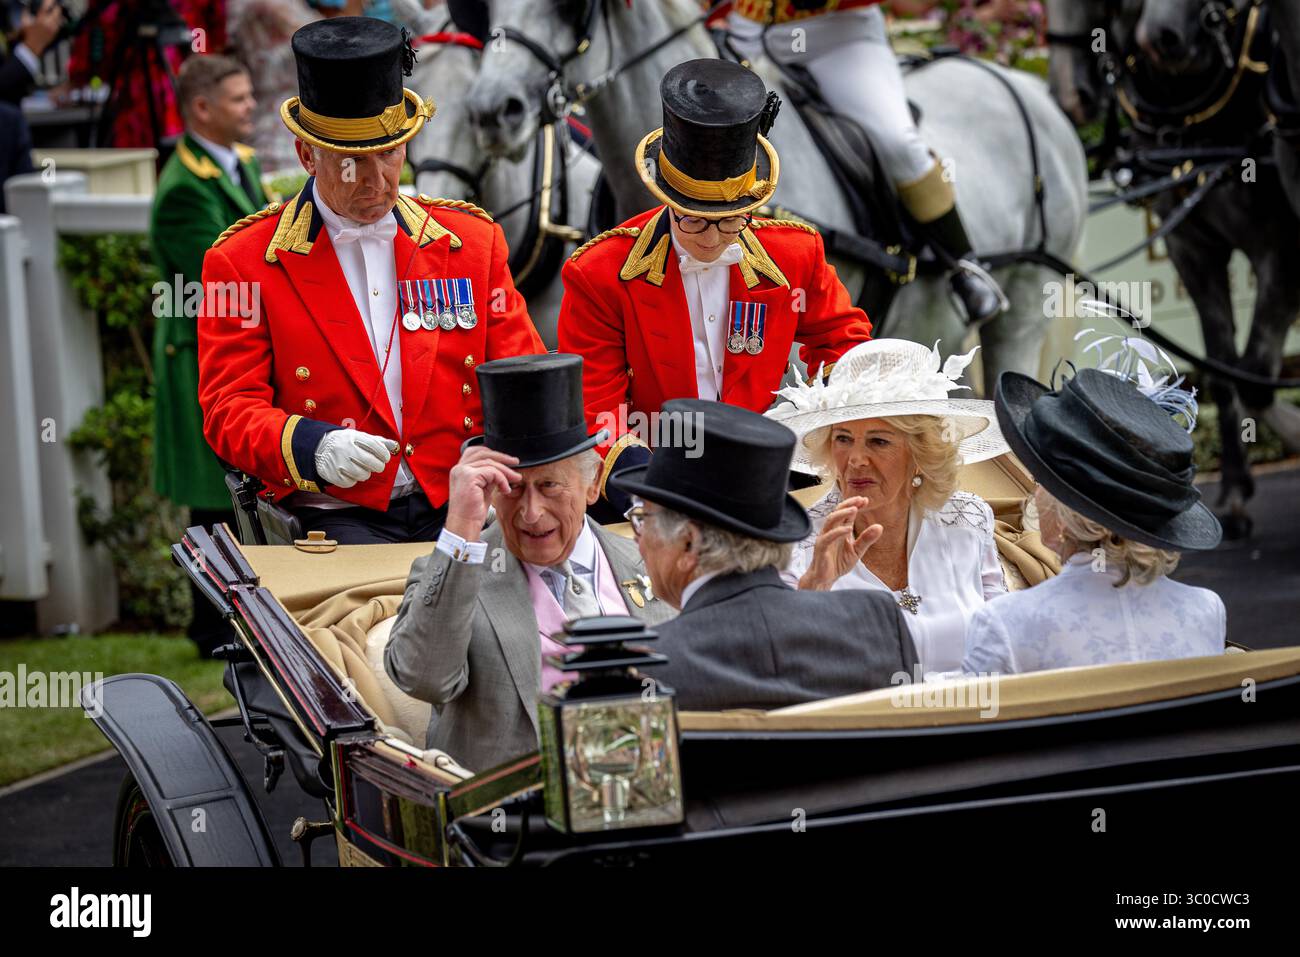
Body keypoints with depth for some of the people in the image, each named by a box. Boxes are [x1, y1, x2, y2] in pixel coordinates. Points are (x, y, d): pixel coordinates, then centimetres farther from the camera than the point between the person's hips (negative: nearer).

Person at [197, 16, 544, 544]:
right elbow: (230, 410, -1)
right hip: (334, 517, -3)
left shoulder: (473, 242, 13)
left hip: (460, 509, 3)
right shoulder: (243, 262, 4)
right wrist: (313, 446, -23)